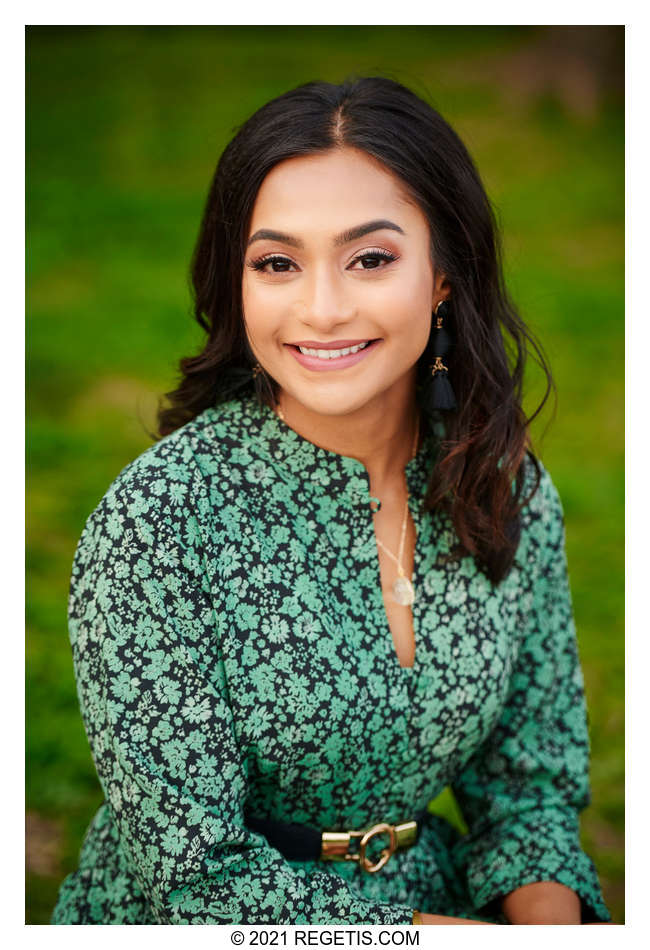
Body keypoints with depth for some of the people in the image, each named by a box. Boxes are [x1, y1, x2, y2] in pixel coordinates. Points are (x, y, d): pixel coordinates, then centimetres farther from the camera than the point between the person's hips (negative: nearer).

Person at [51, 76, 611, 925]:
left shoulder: (514, 494, -6)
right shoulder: (153, 523, -20)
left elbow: (532, 784, 4)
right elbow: (199, 881, -18)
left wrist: (551, 916, -15)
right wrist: (452, 931, -21)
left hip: (424, 899, 3)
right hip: (183, 925, -3)